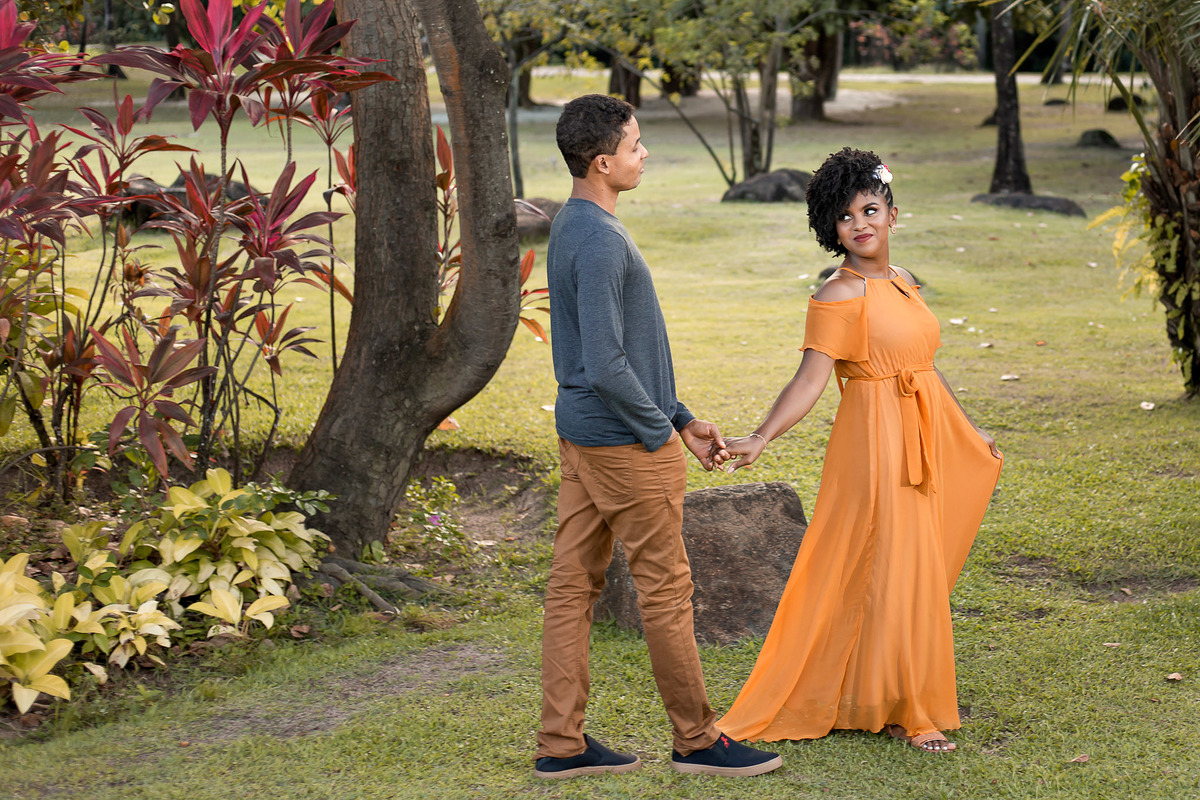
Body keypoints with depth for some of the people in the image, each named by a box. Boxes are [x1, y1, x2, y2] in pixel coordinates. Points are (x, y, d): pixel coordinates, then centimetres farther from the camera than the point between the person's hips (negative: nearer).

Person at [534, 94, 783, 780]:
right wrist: (659, 429, -11)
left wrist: (682, 418, 18)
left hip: (582, 436, 10)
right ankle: (698, 740, 13)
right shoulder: (600, 243, -21)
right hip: (628, 446, -10)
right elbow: (605, 367, -25)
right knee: (666, 589, 2)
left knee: (574, 585, 10)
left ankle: (562, 743, 16)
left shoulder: (573, 228, 12)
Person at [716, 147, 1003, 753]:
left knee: (920, 563, 13)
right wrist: (757, 440, -31)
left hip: (925, 436, 8)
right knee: (890, 570, -5)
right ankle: (903, 710, 5)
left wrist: (969, 432, 26)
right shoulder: (838, 296, -12)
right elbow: (810, 380, -18)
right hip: (877, 441, -8)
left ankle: (919, 695, 25)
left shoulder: (903, 283, 11)